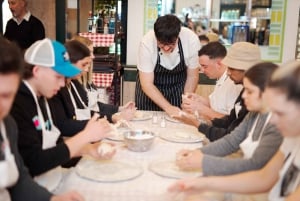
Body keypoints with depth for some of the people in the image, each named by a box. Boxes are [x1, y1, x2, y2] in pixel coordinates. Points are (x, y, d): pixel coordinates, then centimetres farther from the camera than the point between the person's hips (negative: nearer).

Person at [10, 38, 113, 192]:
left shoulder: (40, 98, 6)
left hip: (54, 185, 8)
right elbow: (34, 163, -24)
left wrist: (89, 149, -7)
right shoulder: (15, 104, -22)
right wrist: (86, 135, -19)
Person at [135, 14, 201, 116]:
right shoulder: (147, 43, -30)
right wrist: (168, 107, -36)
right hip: (151, 89, -1)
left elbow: (192, 76, -13)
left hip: (179, 86, 1)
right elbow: (147, 84, -26)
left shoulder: (191, 39, -27)